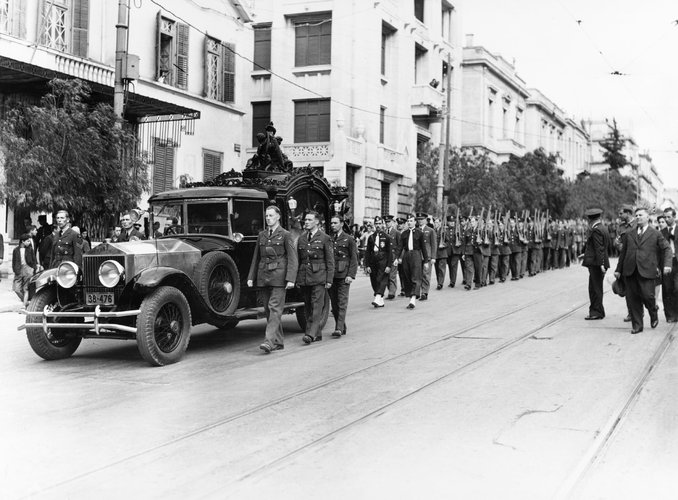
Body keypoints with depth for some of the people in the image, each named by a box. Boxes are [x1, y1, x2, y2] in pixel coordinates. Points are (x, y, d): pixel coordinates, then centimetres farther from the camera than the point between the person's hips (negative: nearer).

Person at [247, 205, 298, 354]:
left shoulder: (286, 235, -2)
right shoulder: (261, 235, 14)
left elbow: (292, 259, -7)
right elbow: (256, 258, 18)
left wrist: (290, 279, -16)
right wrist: (251, 277, 11)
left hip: (279, 277, -6)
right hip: (263, 277, 6)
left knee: (275, 308, -12)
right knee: (268, 310, 7)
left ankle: (269, 341, -18)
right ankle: (279, 342, 16)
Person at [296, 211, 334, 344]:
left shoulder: (324, 238, -1)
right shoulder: (301, 238, 13)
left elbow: (330, 261, -2)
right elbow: (297, 259, 15)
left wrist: (329, 280, -7)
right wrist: (297, 278, 11)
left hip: (318, 277, -5)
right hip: (304, 276, 5)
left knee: (317, 306, -9)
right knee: (308, 307, 7)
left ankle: (311, 334, -13)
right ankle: (317, 334, 15)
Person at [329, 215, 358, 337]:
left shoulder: (349, 239, 2)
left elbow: (354, 258, 0)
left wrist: (351, 275, -10)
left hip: (343, 275, -4)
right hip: (330, 275, 4)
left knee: (342, 302, -8)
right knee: (334, 303, 5)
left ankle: (339, 328, -12)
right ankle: (341, 327, 14)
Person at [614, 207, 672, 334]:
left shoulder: (655, 234, 9)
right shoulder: (629, 235, 18)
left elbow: (667, 249, 6)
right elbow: (623, 253, 22)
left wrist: (667, 264, -10)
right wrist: (618, 269, 20)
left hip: (646, 271, -3)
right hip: (630, 271, 3)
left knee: (647, 295, -12)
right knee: (632, 300, 2)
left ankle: (653, 315, 20)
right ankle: (637, 325, 12)